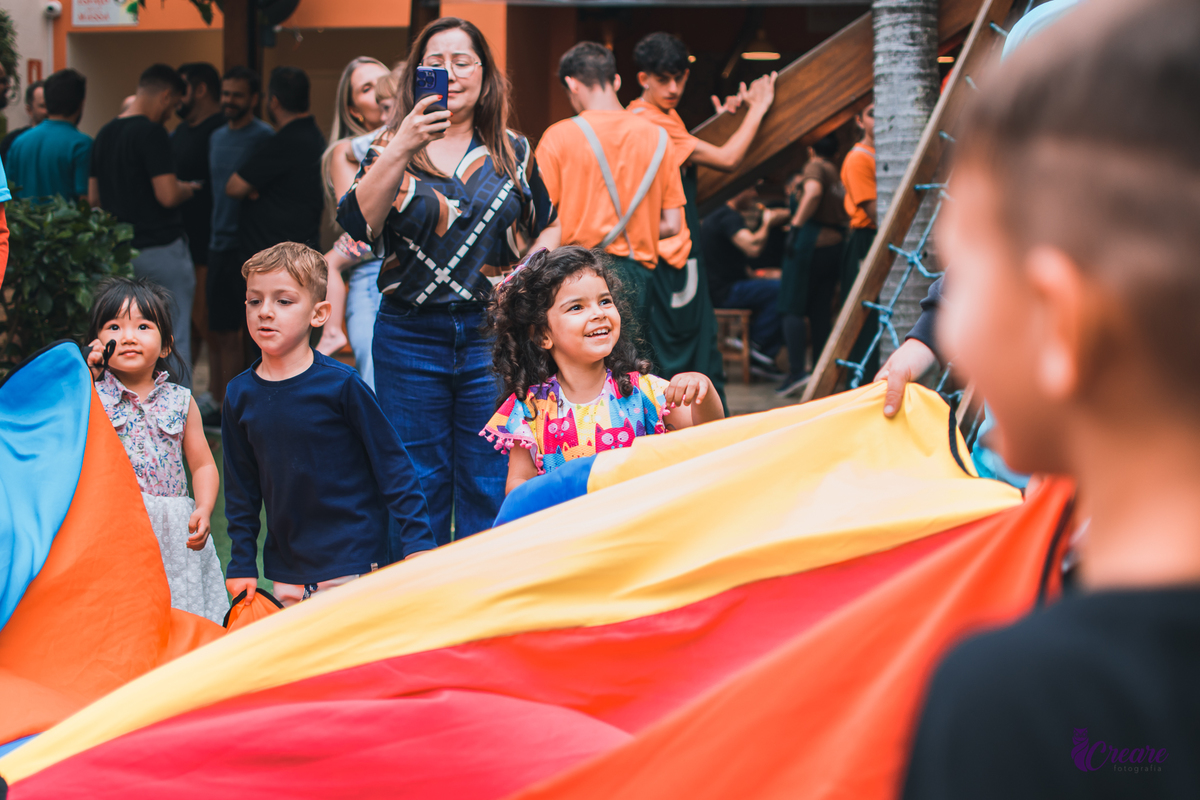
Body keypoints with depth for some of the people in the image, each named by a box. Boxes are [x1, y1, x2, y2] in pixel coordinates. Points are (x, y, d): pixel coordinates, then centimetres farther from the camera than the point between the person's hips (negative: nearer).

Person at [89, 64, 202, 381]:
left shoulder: (105, 134, 10)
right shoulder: (151, 133, -15)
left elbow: (93, 197, 15)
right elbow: (168, 195, -21)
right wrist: (187, 189, -1)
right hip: (161, 248, -7)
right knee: (174, 342, -1)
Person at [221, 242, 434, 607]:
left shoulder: (341, 384, -10)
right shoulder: (240, 395, 3)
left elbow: (393, 464, -6)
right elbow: (240, 486, 13)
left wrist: (417, 544, -8)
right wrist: (241, 563, 12)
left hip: (354, 567, -4)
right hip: (286, 574, 4)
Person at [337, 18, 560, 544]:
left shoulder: (513, 153, 9)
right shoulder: (391, 149, 4)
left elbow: (549, 227, 21)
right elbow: (357, 224, -14)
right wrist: (400, 151, -23)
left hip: (493, 337, 1)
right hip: (410, 337, -1)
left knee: (490, 488, 3)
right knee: (417, 486, 5)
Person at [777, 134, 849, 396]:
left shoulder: (814, 167, -4)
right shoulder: (839, 175, 18)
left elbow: (813, 191, -24)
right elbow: (844, 214, 16)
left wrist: (796, 225, -23)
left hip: (809, 240, -7)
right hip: (835, 243, 7)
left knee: (792, 308, -6)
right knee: (821, 311, 10)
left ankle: (796, 370, -17)